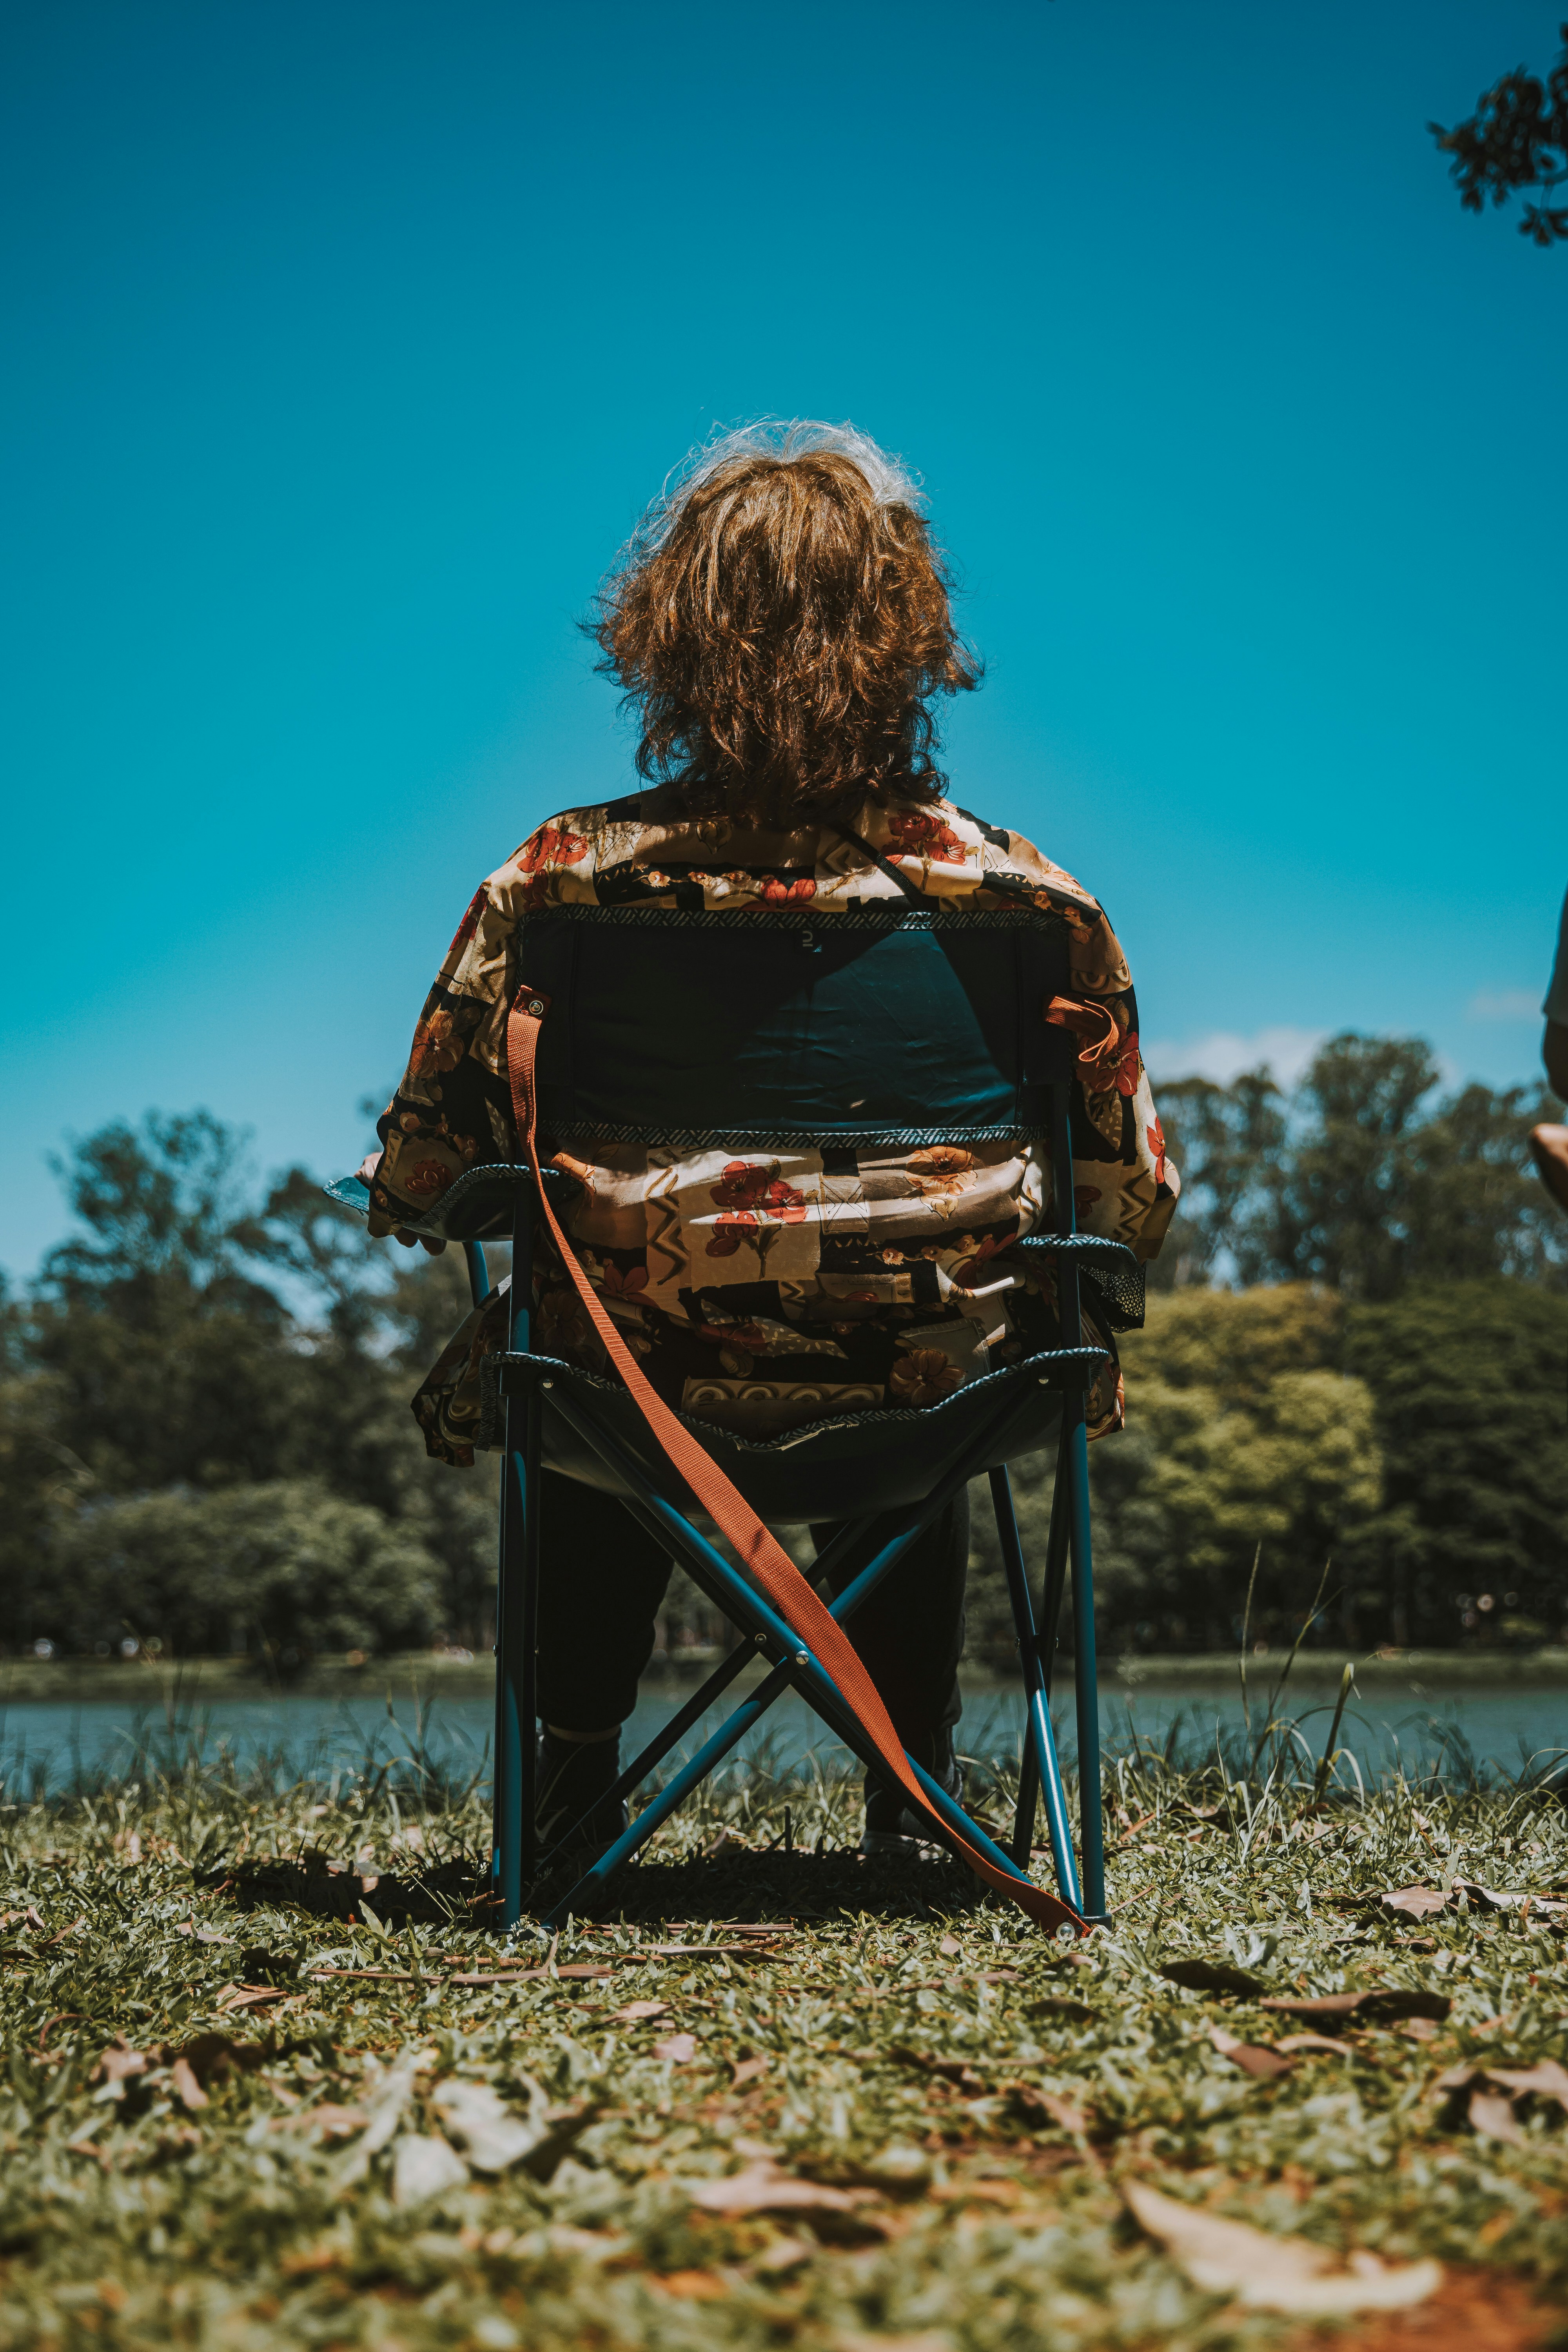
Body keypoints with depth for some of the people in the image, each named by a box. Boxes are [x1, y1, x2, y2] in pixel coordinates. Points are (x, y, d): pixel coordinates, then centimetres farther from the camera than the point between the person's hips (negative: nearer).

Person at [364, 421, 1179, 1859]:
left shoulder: (562, 883, -12)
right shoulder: (1026, 900, -10)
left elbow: (413, 1185, -5)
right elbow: (1131, 1209, -2)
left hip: (641, 1396, 0)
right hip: (928, 1403, 1)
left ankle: (577, 1773, 36)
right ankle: (915, 1785, 39)